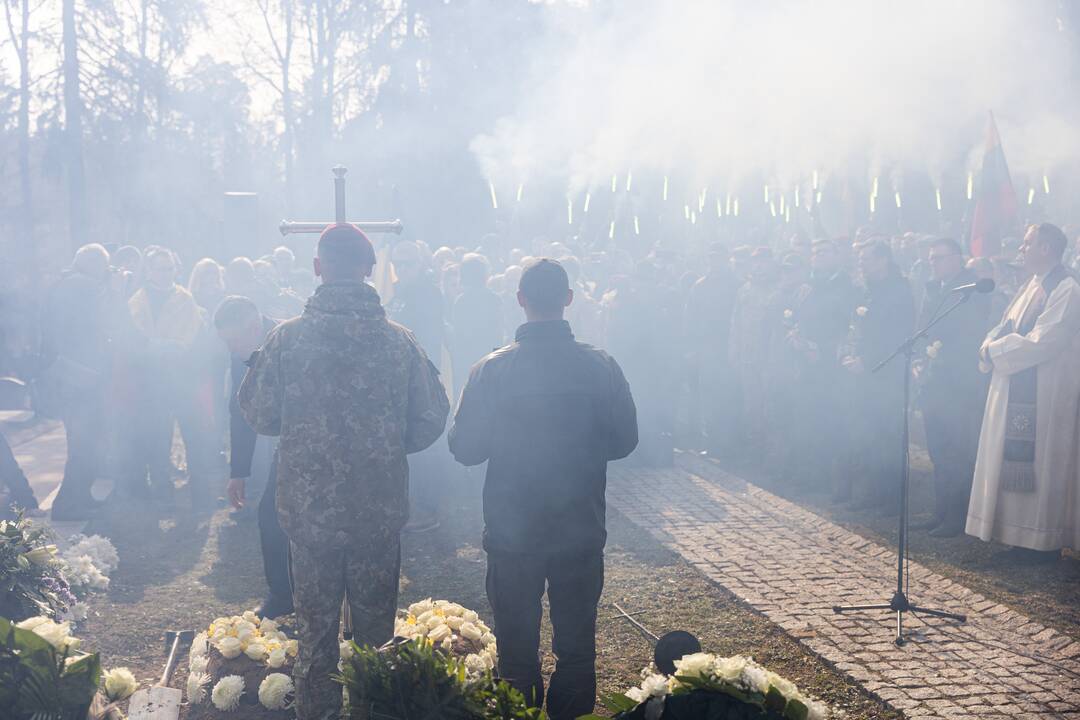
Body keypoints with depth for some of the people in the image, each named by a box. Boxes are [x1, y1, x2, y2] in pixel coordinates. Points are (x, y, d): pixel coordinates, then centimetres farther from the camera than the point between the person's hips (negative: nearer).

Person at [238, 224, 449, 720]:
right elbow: (431, 418, -2)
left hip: (308, 510, 0)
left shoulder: (287, 338, -10)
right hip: (380, 511, 0)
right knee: (375, 626, 16)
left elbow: (257, 414, -2)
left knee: (315, 627, 15)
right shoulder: (398, 340, -8)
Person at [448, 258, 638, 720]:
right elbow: (624, 440, -1)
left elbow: (464, 449, -8)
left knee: (517, 651, 13)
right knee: (576, 648, 15)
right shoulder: (600, 366, -9)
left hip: (511, 532, -1)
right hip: (581, 532, 1)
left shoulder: (491, 369, -13)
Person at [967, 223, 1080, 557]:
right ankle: (1022, 532, 19)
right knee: (1016, 464, 11)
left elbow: (1041, 342, -23)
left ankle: (1044, 541, 7)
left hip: (1044, 395, -9)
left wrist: (995, 350, -13)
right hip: (1016, 392, 9)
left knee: (1040, 464, -2)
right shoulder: (1034, 285, 15)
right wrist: (991, 344, -6)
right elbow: (1007, 326, 15)